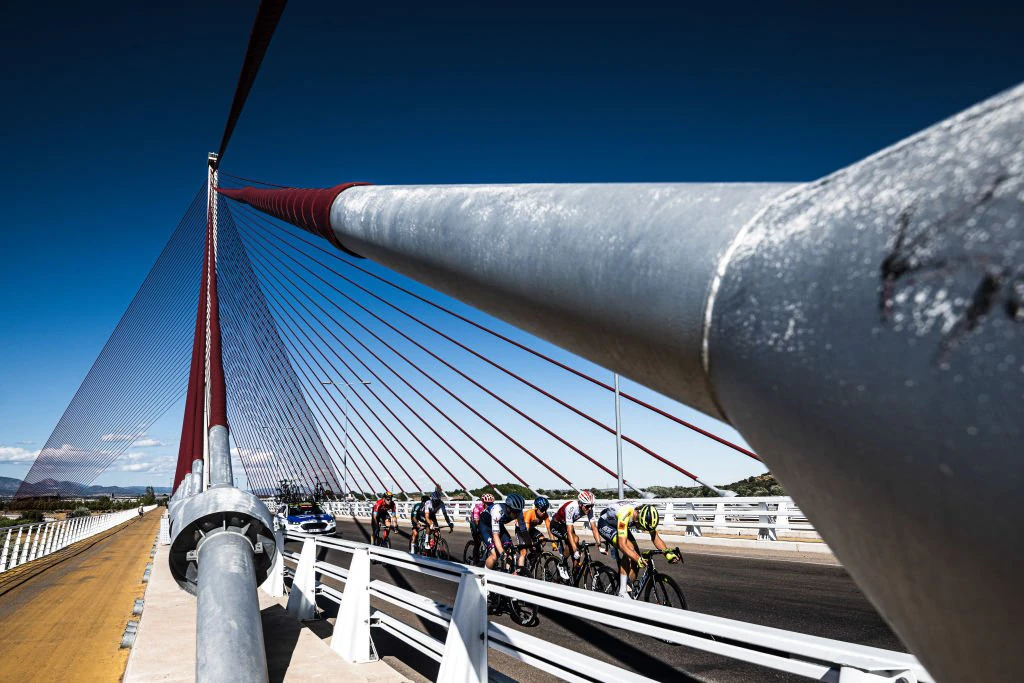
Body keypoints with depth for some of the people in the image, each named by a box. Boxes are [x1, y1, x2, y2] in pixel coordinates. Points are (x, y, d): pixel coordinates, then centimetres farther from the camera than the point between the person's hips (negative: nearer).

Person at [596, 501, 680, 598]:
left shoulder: (646, 515, -22)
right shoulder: (625, 514, -41)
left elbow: (655, 537, -15)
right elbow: (622, 544, -44)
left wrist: (668, 553, -30)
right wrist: (639, 559, -54)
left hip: (617, 525, 7)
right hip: (605, 524, -7)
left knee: (635, 553, -9)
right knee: (629, 548, -27)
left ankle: (628, 588, 9)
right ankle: (622, 593, -23)